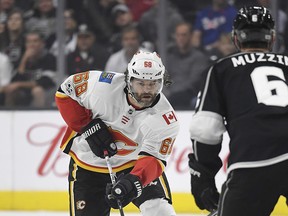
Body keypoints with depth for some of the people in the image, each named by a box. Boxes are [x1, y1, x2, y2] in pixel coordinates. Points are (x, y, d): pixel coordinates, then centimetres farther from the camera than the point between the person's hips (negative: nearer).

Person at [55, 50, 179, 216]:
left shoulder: (165, 119, -23)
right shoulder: (103, 85, -24)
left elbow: (153, 159, -28)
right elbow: (65, 92, -10)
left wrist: (134, 182, -47)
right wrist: (87, 126, -20)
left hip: (136, 164, 0)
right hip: (89, 165, 0)